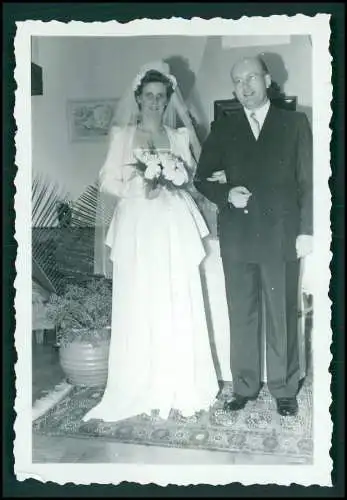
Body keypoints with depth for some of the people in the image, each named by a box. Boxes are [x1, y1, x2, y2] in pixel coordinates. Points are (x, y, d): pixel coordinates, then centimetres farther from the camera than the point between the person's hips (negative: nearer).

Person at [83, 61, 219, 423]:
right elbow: (108, 180, 4)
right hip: (137, 226, -1)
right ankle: (141, 389, 11)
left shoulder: (179, 136, 13)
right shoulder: (122, 135, 9)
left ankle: (179, 387, 11)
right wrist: (139, 189, -11)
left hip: (174, 227, 1)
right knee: (138, 306, -2)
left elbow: (190, 179, 12)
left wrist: (172, 183, -8)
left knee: (177, 305, -1)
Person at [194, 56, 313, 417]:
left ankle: (284, 390, 19)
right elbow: (202, 178, 12)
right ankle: (244, 387, 19)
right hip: (237, 236, 2)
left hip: (282, 235, -1)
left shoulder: (295, 123, 8)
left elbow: (308, 181, 4)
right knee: (241, 316, 6)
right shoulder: (222, 129, 12)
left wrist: (306, 230, -3)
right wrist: (226, 193, -8)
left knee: (283, 316, 4)